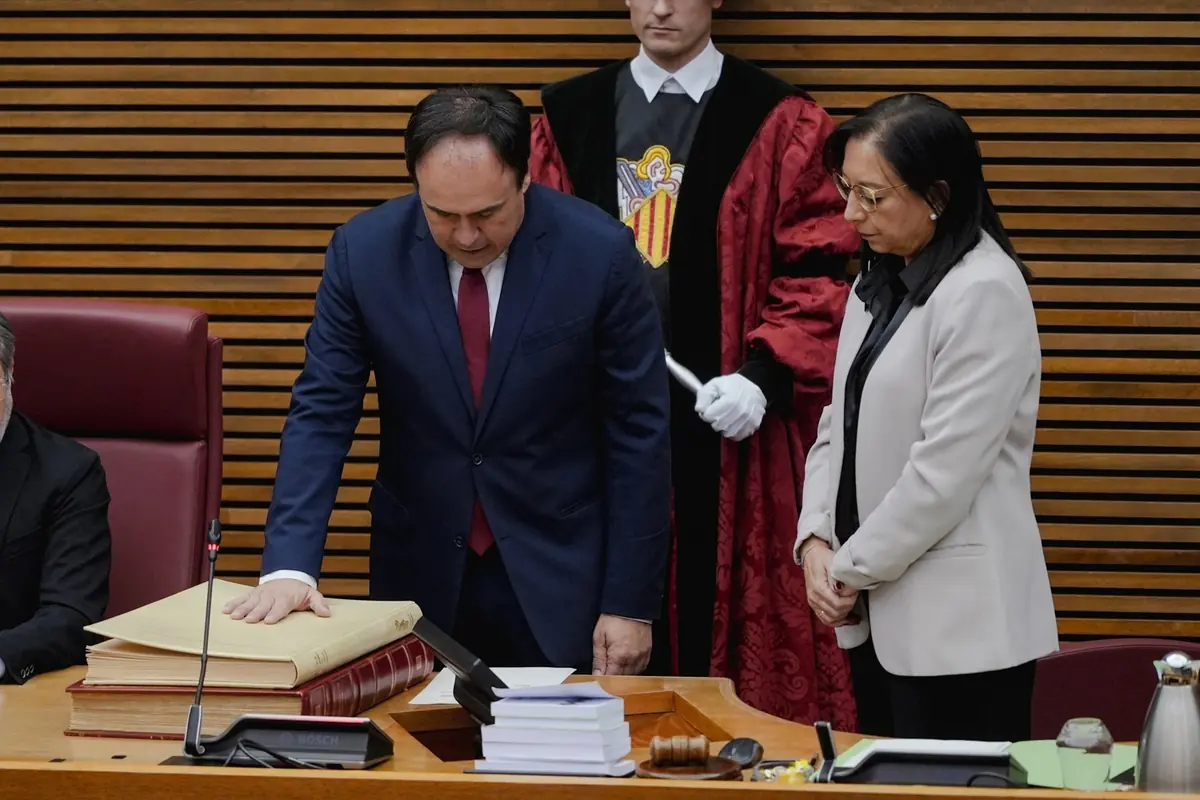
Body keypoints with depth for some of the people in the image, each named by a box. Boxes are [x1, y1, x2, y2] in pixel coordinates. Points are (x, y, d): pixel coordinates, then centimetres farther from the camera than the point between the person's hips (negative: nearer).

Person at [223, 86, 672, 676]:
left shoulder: (599, 253, -12)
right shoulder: (363, 250, -8)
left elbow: (639, 433, -7)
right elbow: (321, 413, -7)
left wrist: (631, 604, -8)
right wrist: (288, 566, -20)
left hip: (558, 580, -1)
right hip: (421, 573, 1)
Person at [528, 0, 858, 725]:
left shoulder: (780, 123, 2)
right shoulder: (570, 116, 12)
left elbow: (818, 276, -3)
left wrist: (763, 376, -15)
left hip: (723, 419, -2)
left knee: (727, 606, -3)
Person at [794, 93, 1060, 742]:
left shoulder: (985, 293, -15)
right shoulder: (880, 280, 14)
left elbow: (944, 474, -18)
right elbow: (842, 424, 15)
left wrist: (851, 568, -10)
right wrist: (815, 540, 0)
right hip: (882, 616, 9)